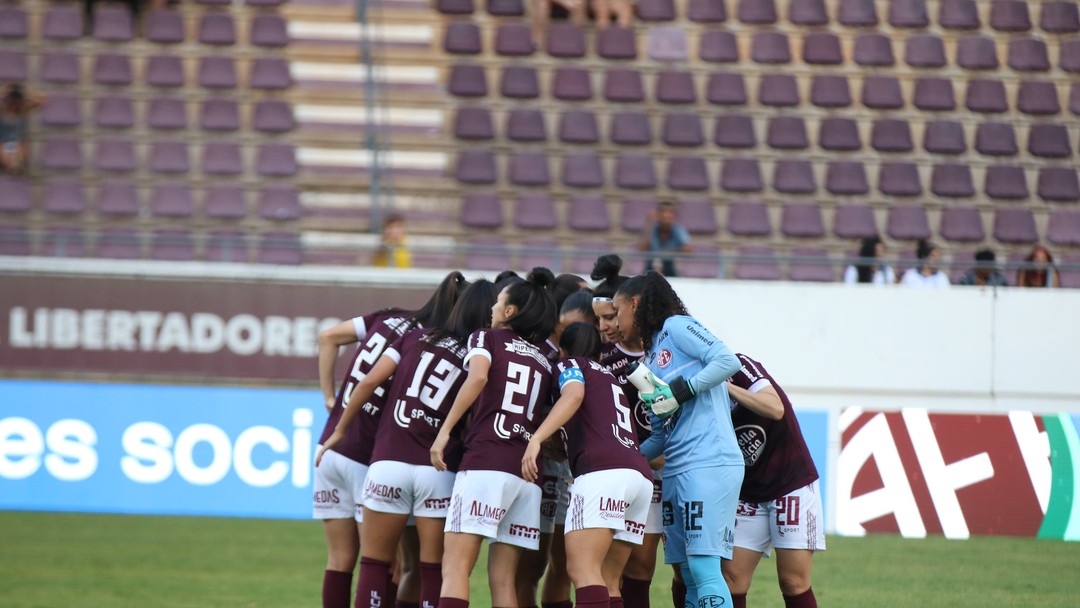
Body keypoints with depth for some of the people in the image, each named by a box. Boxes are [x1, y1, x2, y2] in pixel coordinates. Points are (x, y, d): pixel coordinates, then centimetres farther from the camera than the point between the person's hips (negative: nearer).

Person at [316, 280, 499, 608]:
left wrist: (340, 429, 14)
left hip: (388, 463, 1)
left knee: (374, 565, 8)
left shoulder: (415, 338, 9)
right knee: (433, 569, 4)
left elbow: (368, 384, 4)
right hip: (439, 471, -1)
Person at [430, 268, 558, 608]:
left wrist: (445, 430, -13)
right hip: (528, 470, 6)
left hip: (486, 464, -6)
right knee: (503, 579, 7)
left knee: (455, 567, -12)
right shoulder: (544, 361, 24)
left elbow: (478, 376, -12)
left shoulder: (486, 339, 9)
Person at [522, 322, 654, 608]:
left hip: (603, 470, -8)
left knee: (582, 569, -19)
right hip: (640, 473, 8)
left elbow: (574, 395, -7)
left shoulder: (570, 365, 14)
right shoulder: (611, 378, 35)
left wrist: (536, 439, -18)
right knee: (607, 581, 7)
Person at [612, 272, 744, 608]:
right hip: (676, 471, 9)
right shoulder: (651, 358, 24)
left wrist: (681, 390, -15)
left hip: (708, 463, -9)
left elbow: (727, 360, -14)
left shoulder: (676, 327, 0)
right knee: (690, 577, 5)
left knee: (704, 567, -15)